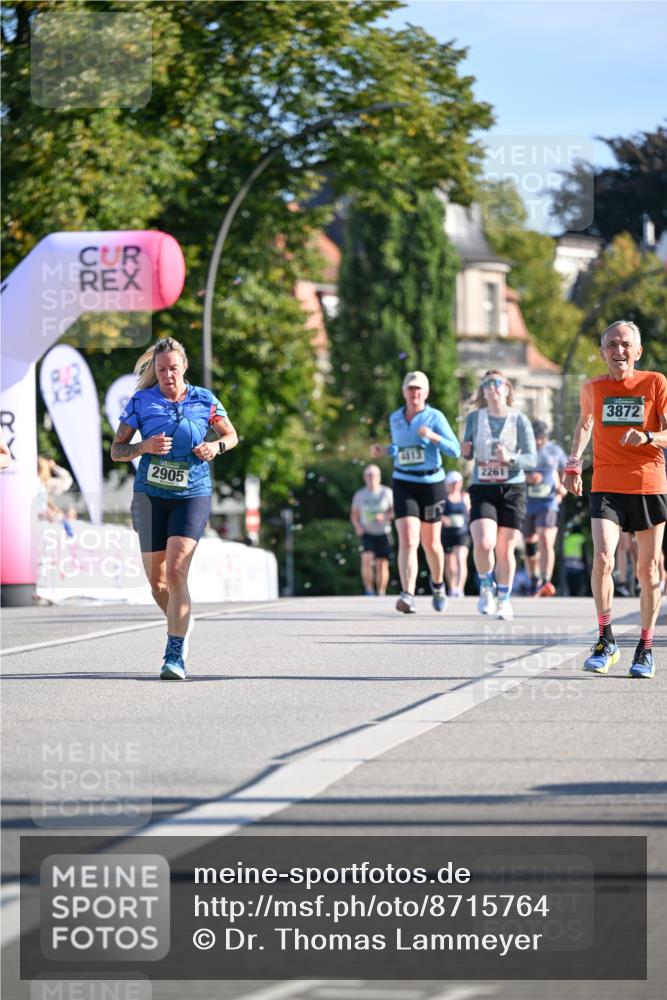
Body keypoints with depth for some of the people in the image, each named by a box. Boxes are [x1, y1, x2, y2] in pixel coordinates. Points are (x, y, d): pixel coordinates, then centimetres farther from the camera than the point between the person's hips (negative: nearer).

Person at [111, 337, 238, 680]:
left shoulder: (204, 401, 0)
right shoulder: (140, 402, -1)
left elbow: (232, 435, 15)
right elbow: (116, 450, 1)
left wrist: (217, 447, -8)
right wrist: (144, 447, -18)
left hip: (192, 495, -2)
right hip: (150, 496, 2)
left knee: (176, 572, -18)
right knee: (156, 579, 7)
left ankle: (175, 657, -18)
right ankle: (182, 621, 39)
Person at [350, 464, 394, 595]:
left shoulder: (386, 492, 1)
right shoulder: (359, 495, 6)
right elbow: (354, 514, 15)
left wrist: (385, 516, -19)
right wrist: (357, 525, -5)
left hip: (383, 533, 0)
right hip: (367, 534, 0)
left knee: (382, 564, 1)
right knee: (367, 558, -22)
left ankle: (381, 593, 13)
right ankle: (368, 589, -13)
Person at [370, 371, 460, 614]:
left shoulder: (435, 417, -6)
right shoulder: (395, 418, 7)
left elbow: (455, 450, -11)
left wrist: (433, 436, -26)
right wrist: (382, 450, 4)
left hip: (431, 483, -2)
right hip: (403, 483, 2)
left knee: (430, 543, 12)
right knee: (407, 540, -16)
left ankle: (437, 584, 40)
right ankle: (407, 595, -26)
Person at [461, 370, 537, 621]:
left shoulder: (519, 420, -1)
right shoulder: (474, 418, 4)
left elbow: (532, 459, -3)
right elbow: (468, 454, 15)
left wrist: (510, 459, -22)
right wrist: (465, 452, -8)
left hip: (512, 490, 0)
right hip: (482, 489, 0)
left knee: (505, 549, 2)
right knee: (483, 543, -18)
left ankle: (504, 599, 23)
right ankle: (486, 587, 9)